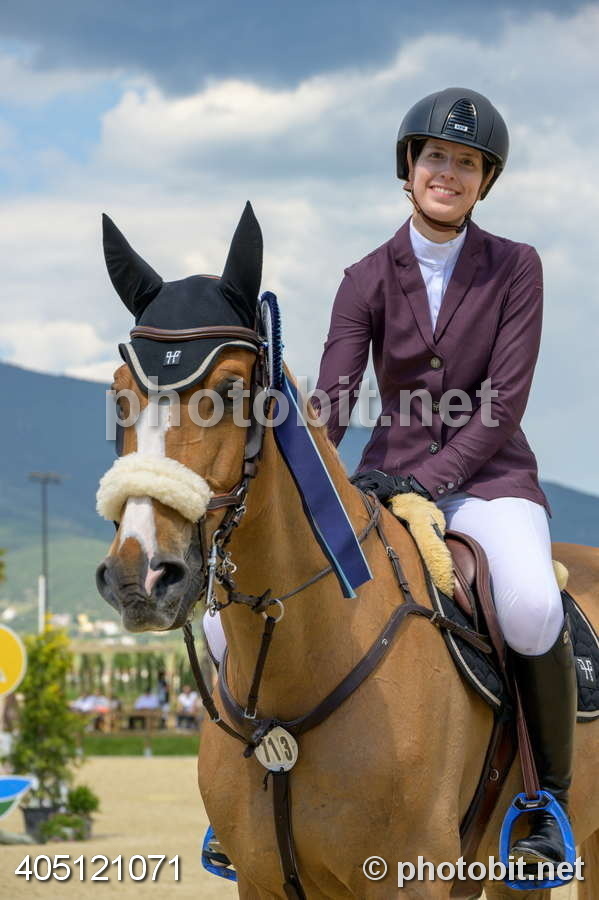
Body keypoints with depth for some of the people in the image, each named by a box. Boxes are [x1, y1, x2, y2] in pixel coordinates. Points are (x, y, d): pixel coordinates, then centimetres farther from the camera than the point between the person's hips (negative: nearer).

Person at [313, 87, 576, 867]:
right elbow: (331, 404, -5)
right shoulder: (368, 280, 3)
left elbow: (506, 400, -10)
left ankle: (550, 798, -14)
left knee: (530, 608, -37)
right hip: (390, 478, 3)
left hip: (489, 480, -2)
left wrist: (429, 477, -22)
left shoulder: (515, 268, -2)